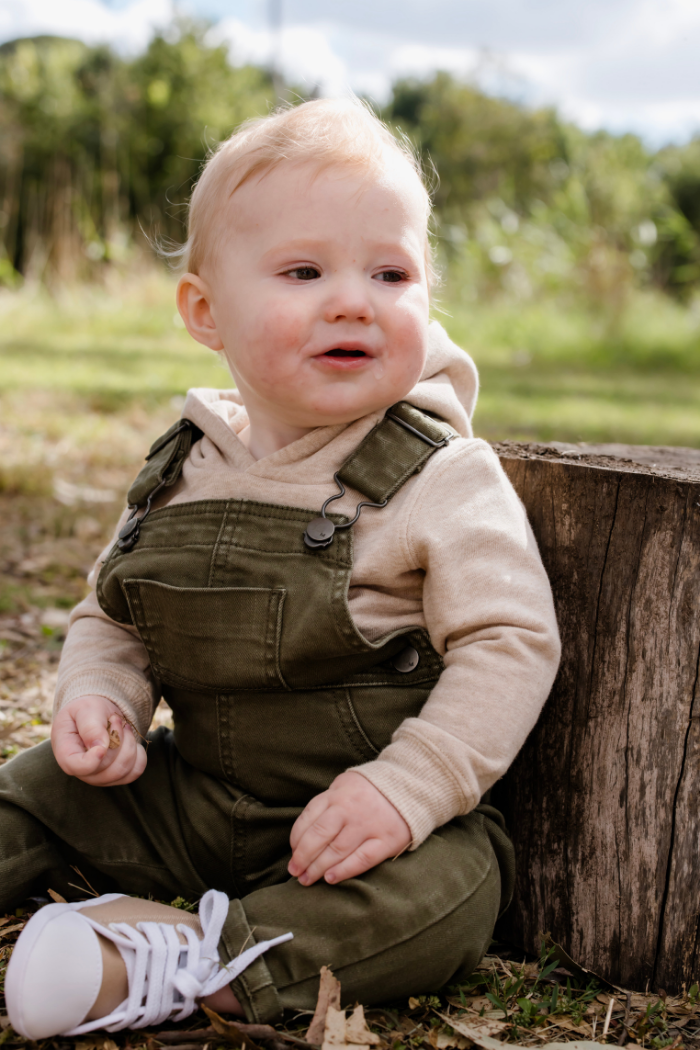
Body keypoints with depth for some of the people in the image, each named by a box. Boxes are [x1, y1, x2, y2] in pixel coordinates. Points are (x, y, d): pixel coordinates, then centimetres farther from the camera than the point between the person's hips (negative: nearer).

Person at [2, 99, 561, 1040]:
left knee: (446, 890, -32)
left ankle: (182, 963, -31)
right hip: (189, 800, 5)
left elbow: (509, 645, -18)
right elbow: (112, 617, 12)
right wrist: (99, 699, -10)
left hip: (351, 818, -4)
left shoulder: (444, 481, -14)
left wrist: (405, 790, -27)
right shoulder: (181, 472, 1)